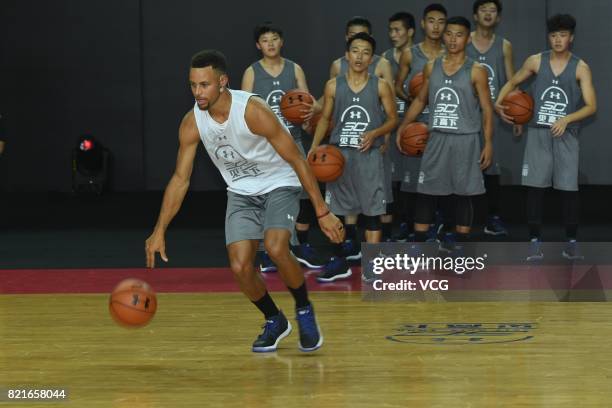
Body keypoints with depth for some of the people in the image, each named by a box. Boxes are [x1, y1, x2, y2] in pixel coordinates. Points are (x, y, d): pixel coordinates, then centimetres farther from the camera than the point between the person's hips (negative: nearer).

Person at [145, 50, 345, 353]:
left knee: (275, 248, -28)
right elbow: (180, 179, -3)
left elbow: (297, 160, -21)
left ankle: (304, 312, -2)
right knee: (239, 266, -10)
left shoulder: (252, 111, -28)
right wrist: (159, 232, -9)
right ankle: (274, 321, 17)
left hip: (279, 186, -4)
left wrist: (322, 212, -20)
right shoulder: (192, 123, -14)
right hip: (241, 193, 5)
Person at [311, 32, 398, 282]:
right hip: (339, 154, 2)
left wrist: (375, 133, -17)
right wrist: (315, 146, -3)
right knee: (338, 210, 7)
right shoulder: (334, 86, 3)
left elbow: (393, 119, 2)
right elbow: (325, 118, 10)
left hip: (369, 155, -2)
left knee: (372, 212, 0)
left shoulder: (380, 86, -2)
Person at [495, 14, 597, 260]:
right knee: (535, 187, -2)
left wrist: (566, 119, -21)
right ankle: (535, 241, 4)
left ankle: (571, 242, 9)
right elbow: (512, 83, 19)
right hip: (538, 132, 1)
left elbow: (591, 106, -6)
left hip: (566, 135, -1)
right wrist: (498, 103, 1)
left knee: (568, 189, -2)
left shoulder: (580, 68, -1)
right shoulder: (536, 62, 4)